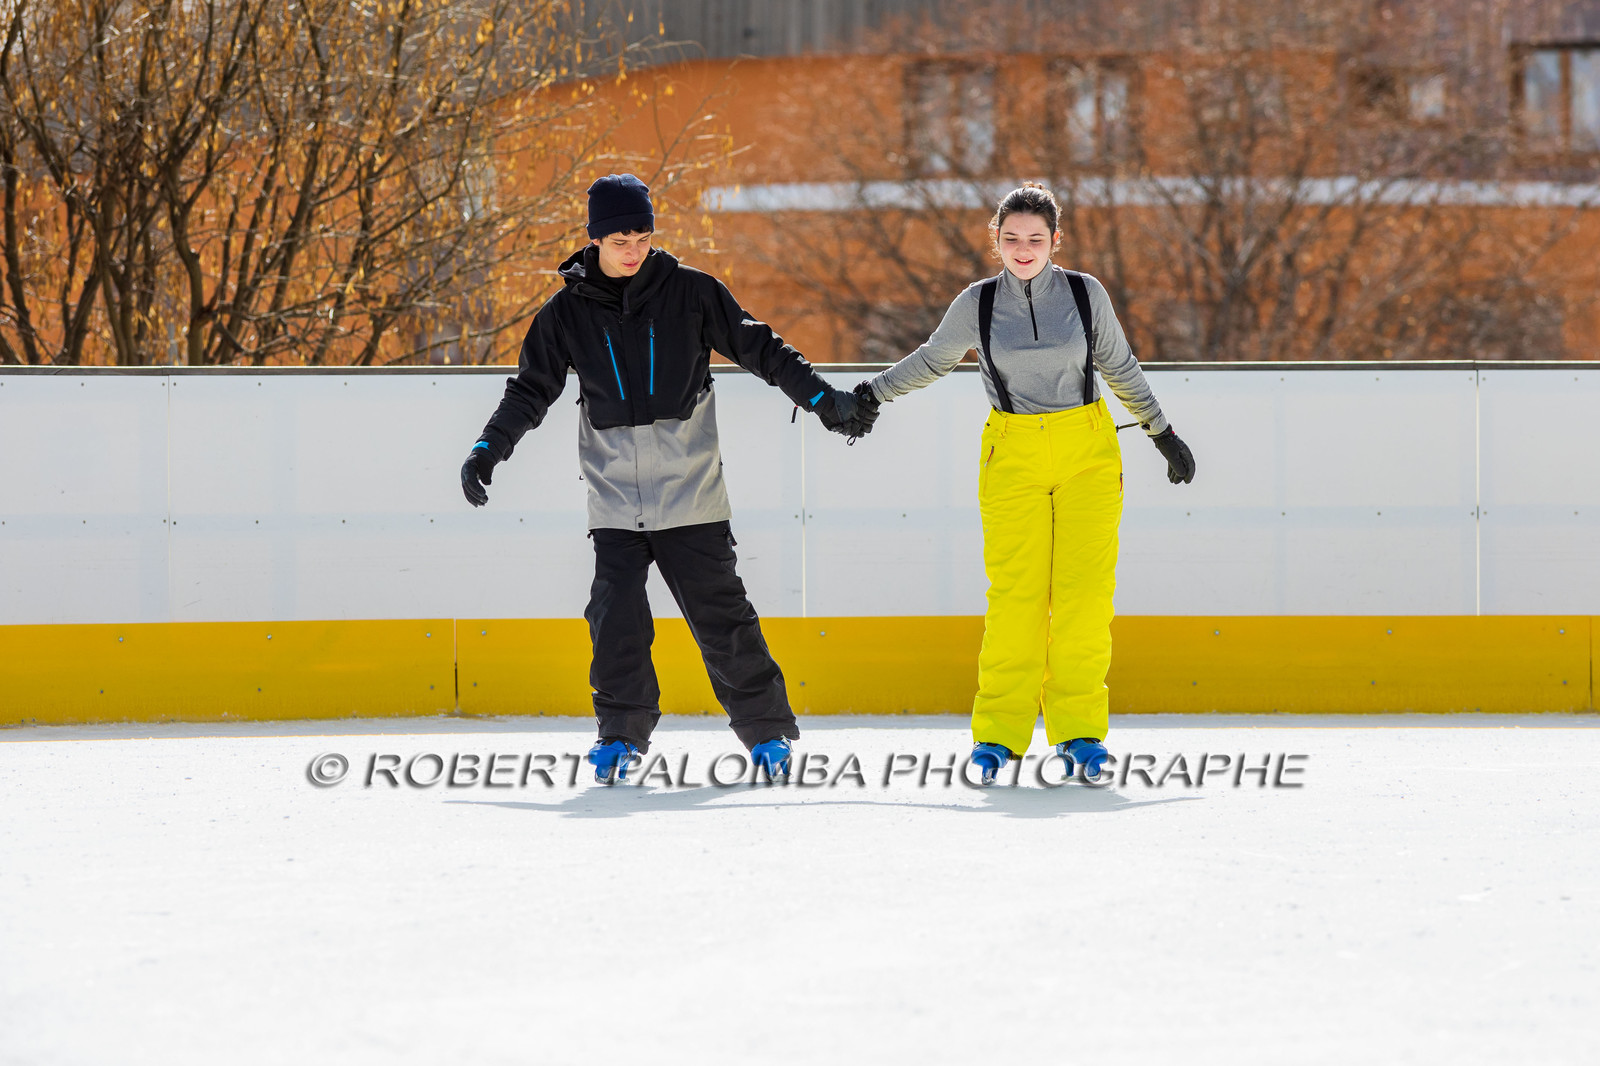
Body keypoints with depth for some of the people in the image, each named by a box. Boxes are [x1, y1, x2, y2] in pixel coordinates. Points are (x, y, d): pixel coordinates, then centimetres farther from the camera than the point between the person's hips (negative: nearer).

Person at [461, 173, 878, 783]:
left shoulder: (690, 293, 1)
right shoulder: (568, 313, 4)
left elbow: (760, 351, 5)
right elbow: (531, 391, 11)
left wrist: (828, 402, 2)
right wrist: (487, 451, 2)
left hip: (690, 494, -1)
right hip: (615, 500, 1)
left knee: (720, 615, -1)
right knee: (616, 618, -8)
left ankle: (767, 730, 10)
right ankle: (622, 735, 6)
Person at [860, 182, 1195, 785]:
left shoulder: (1086, 295, -1)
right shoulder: (978, 305, -1)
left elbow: (1120, 368, 12)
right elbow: (933, 361, 14)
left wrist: (1163, 434, 16)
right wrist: (865, 398, 14)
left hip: (1088, 453, 0)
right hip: (1013, 457, 0)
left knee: (1084, 595, -6)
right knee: (1015, 596, -9)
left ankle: (1079, 731, 3)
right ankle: (999, 732, 0)